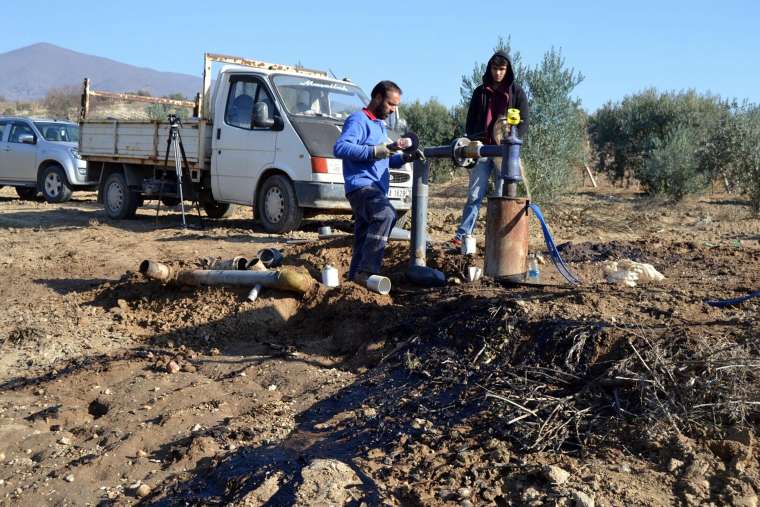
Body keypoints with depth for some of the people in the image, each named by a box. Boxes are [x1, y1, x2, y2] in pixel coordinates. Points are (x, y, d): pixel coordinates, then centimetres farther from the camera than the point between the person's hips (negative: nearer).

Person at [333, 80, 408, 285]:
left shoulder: (379, 124, 28)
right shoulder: (358, 120, -4)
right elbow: (339, 147, -19)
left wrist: (403, 157, 15)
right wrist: (372, 151, -25)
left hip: (375, 188, 10)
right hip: (361, 185, -10)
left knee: (364, 237, 9)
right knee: (386, 214, -33)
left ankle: (356, 276, 15)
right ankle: (367, 272, -35)